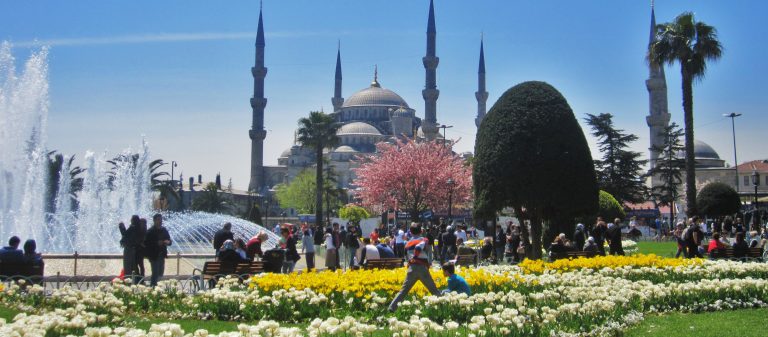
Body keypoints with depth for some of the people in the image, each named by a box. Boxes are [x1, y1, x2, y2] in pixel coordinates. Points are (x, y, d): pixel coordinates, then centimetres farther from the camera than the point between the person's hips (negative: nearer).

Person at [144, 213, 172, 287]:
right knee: (155, 273, -7)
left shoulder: (164, 230, 9)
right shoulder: (150, 231, -9)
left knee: (160, 273, 13)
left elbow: (169, 241, 13)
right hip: (154, 256, -6)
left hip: (162, 255, 6)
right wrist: (157, 243, -24)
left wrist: (168, 242, -10)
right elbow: (146, 243, -15)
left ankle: (153, 284, 29)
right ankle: (152, 286, 5)